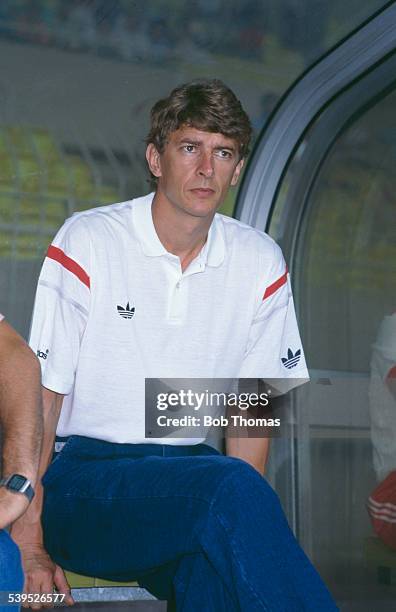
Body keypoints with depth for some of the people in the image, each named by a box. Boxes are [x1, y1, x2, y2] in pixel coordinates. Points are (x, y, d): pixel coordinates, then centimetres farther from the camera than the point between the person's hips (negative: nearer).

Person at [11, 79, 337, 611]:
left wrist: (241, 523, -4)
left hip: (190, 473, 3)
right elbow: (41, 394, -7)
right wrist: (30, 546, -12)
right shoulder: (87, 242, -5)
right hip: (84, 478, -3)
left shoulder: (261, 263, 6)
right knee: (230, 485, -32)